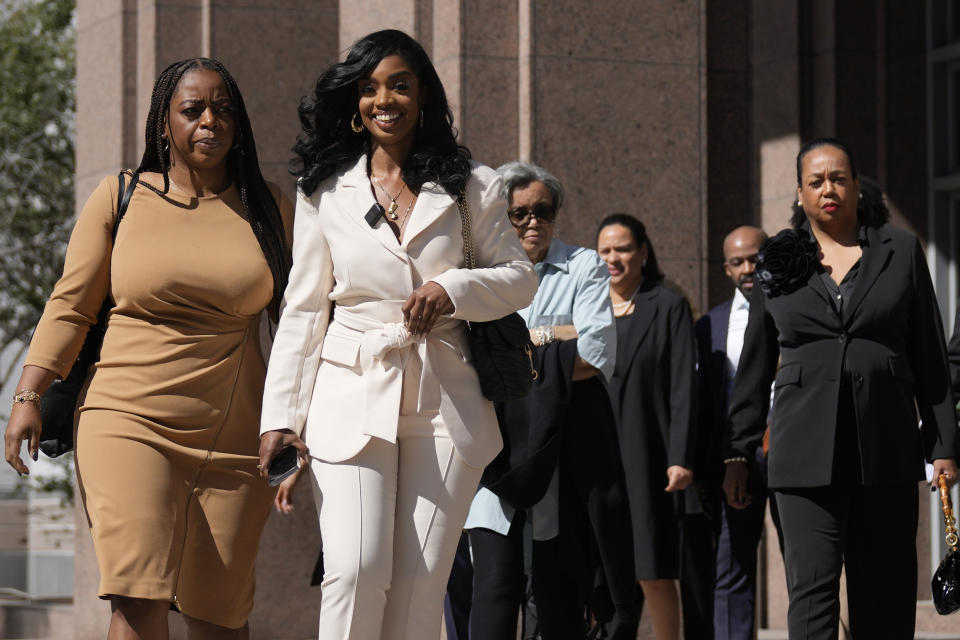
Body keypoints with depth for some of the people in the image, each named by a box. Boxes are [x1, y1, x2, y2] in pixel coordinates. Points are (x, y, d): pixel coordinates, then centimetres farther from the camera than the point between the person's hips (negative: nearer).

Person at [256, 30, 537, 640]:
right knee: (356, 571, -16)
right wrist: (281, 416, 2)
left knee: (420, 583, -1)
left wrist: (453, 287, -10)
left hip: (444, 400, 1)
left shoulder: (471, 187, 7)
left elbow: (521, 277, 10)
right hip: (353, 395, 0)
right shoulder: (326, 193, 8)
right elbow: (303, 309, 8)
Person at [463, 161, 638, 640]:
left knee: (557, 583, 1)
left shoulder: (583, 267, 9)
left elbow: (597, 357, -4)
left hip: (566, 438, -1)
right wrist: (545, 337, -4)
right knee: (496, 578, -9)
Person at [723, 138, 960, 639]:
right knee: (812, 588, -10)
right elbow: (754, 367, 13)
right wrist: (737, 452, 9)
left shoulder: (901, 251, 8)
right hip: (806, 450, 0)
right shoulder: (778, 262, 10)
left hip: (887, 447, 1)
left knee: (886, 595, 5)